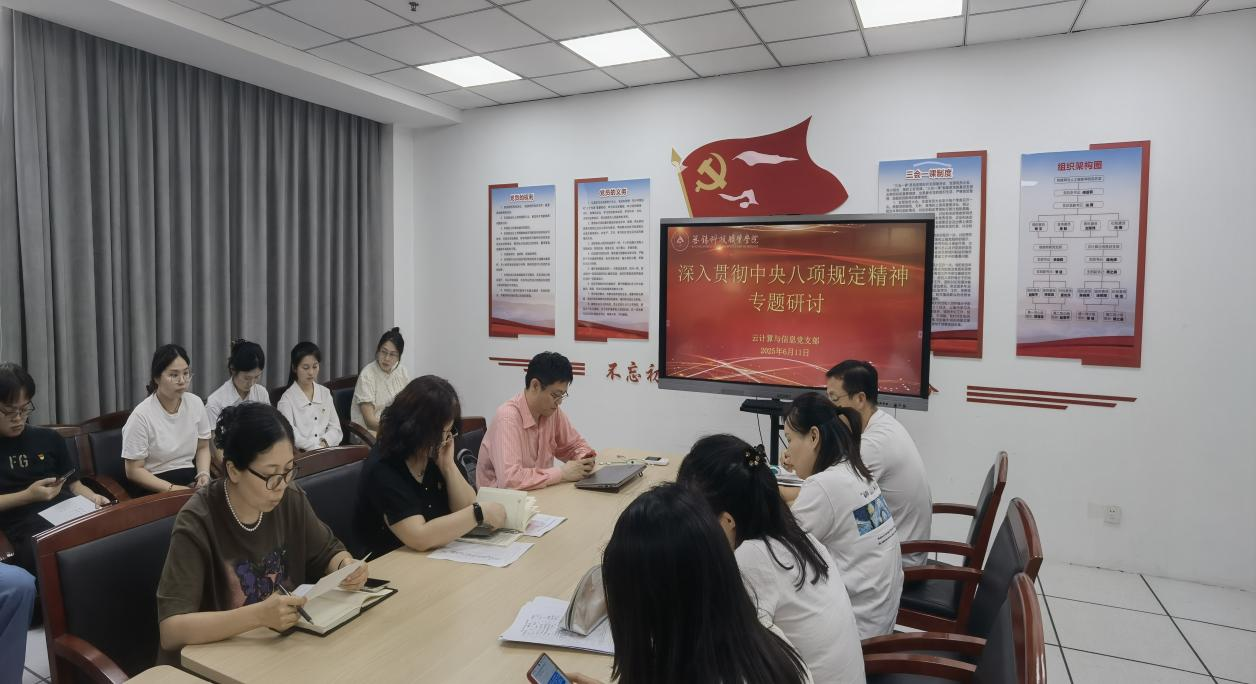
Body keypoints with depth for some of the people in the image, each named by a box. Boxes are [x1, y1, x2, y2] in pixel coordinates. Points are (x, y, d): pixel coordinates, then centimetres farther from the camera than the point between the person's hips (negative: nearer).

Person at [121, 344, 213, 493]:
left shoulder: (196, 403, 1)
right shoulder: (141, 415, -12)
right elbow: (134, 471, -7)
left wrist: (204, 474, -6)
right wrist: (172, 489, -17)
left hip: (191, 480, 4)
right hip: (155, 488, -4)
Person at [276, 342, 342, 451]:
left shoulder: (325, 393, 14)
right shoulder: (287, 399, 0)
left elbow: (336, 429, 10)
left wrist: (324, 443, -9)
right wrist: (317, 447, -21)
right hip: (301, 454, -3)